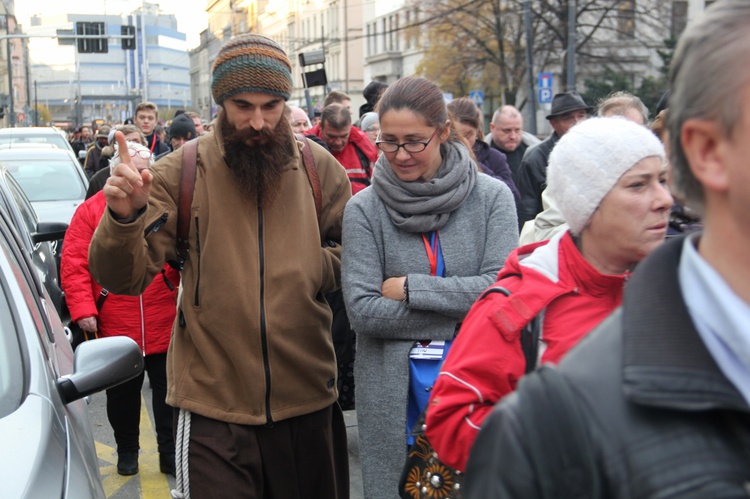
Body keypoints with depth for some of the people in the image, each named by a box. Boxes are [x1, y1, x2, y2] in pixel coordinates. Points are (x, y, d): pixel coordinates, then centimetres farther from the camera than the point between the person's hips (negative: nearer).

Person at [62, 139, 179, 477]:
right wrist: (83, 309, -10)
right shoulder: (91, 211, 0)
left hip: (166, 327, 0)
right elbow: (74, 264, -4)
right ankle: (126, 451, 32)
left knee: (168, 390, 8)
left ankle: (170, 453, 22)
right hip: (115, 328, 0)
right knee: (122, 394, 14)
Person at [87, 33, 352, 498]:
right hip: (213, 411, -2)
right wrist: (123, 218, -28)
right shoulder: (181, 172, -5)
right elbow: (125, 278, -8)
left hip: (308, 401, 3)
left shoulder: (320, 168, -1)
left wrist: (305, 268, -11)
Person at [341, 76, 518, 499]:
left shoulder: (491, 197, -3)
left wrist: (410, 288, -13)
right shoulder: (364, 209, -4)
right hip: (393, 391, 0)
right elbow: (362, 310, -11)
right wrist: (461, 311, -13)